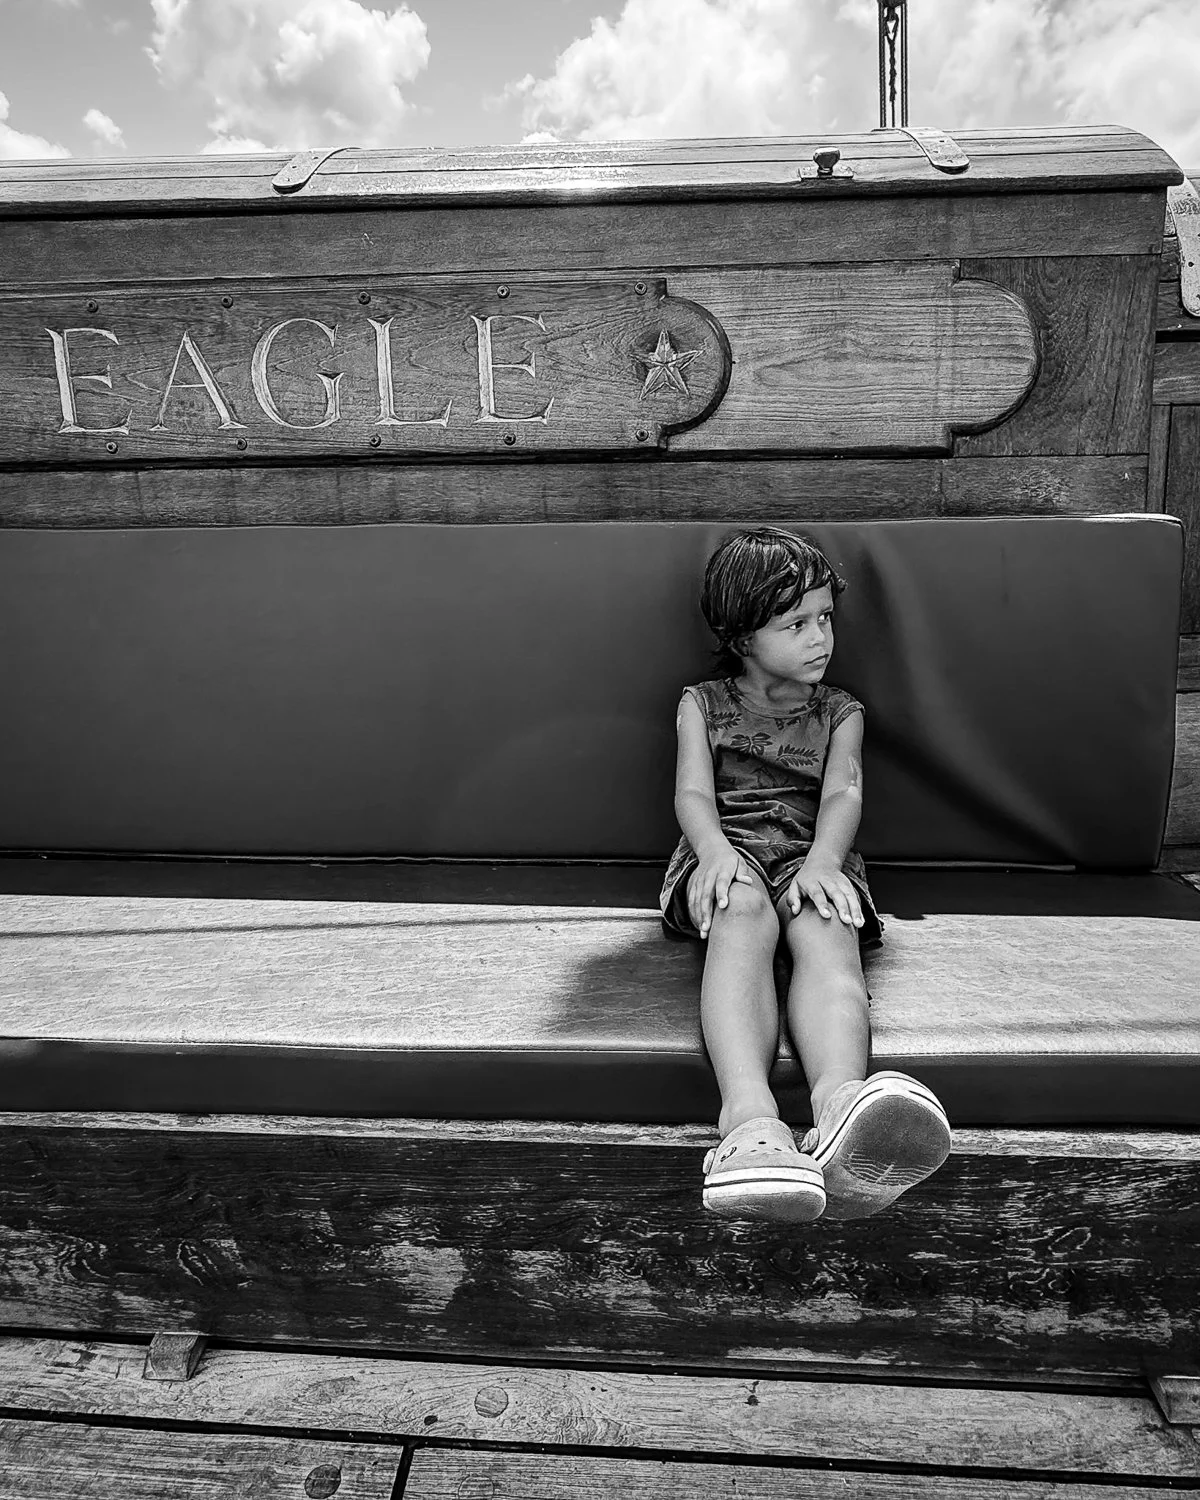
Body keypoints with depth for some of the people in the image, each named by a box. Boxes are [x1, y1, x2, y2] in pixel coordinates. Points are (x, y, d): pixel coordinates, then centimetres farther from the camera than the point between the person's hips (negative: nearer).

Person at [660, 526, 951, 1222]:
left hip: (812, 853, 1)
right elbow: (693, 792, 2)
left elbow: (843, 793, 2)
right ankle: (751, 1118, -62)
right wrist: (715, 847, -23)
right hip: (727, 855, -1)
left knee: (827, 930, -35)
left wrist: (823, 859, -22)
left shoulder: (840, 713, 20)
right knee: (743, 911, -38)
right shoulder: (703, 704, 17)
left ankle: (841, 1104, -66)